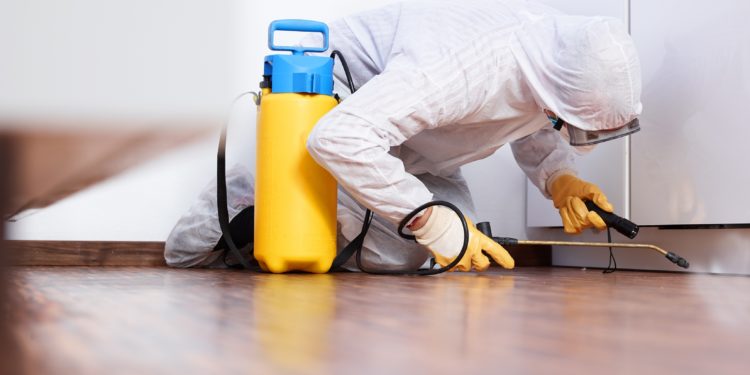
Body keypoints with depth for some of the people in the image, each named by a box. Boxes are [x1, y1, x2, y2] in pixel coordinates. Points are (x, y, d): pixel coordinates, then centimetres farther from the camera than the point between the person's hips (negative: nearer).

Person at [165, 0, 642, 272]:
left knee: (457, 246, -4)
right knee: (397, 254, -22)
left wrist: (559, 180, -18)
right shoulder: (461, 66, -43)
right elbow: (337, 138, -46)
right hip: (331, 103, -8)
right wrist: (434, 223, -41)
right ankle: (250, 199, -1)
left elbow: (535, 131, 5)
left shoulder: (562, 41, -15)